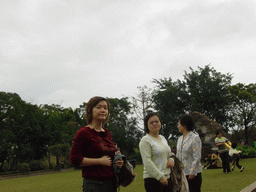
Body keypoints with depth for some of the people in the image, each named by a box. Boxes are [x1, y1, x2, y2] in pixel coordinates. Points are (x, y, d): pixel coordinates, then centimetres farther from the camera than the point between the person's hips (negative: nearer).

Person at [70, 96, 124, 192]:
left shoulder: (107, 133, 14)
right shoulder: (83, 133, -7)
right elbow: (75, 159, -14)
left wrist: (118, 161, 6)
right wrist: (100, 161, -14)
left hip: (111, 183, 7)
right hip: (93, 184, -7)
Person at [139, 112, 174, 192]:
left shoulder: (163, 138, 16)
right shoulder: (145, 140, -8)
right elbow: (147, 162, -16)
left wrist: (171, 159, 4)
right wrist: (160, 177, -19)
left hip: (167, 177, 7)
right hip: (153, 179, -7)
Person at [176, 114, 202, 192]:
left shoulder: (195, 138, -10)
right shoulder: (180, 139, 13)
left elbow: (197, 157, -15)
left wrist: (192, 173, -17)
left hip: (192, 174, -7)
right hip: (182, 173, 7)